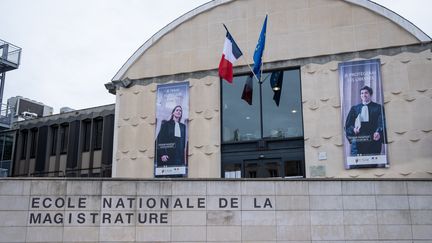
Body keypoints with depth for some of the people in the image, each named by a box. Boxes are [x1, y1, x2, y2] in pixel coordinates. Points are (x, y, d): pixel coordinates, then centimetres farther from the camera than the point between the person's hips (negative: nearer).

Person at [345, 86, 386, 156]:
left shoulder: (378, 107, 12)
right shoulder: (354, 108, 18)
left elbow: (381, 123, 0)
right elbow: (348, 125, 13)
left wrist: (378, 132, -20)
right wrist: (353, 129, -8)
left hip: (373, 141, -1)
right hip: (358, 141, 2)